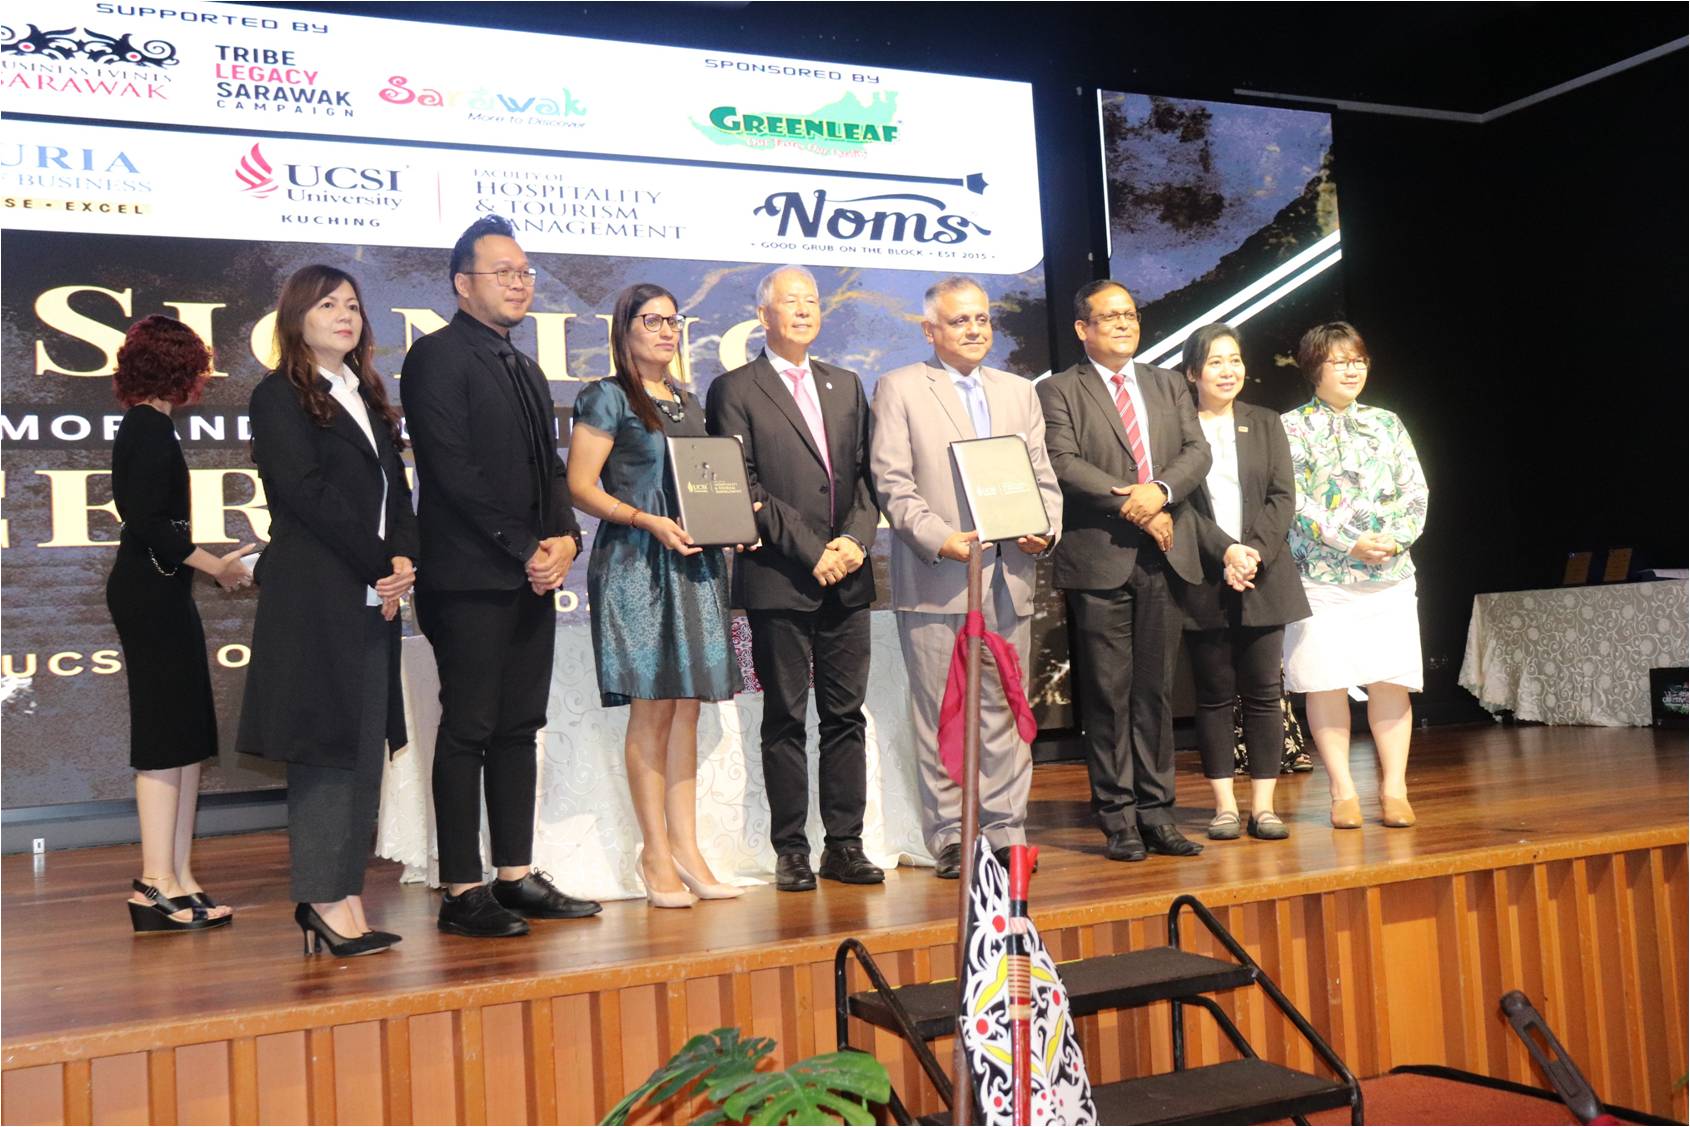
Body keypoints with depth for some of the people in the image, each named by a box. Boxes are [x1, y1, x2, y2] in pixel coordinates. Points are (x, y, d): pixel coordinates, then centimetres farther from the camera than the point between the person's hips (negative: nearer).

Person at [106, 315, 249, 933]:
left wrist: (211, 559, 19)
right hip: (153, 596, -10)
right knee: (168, 737, -6)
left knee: (184, 739, 10)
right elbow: (147, 522, -20)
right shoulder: (152, 428, -12)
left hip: (155, 593, 10)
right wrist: (215, 565, -12)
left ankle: (176, 880, 13)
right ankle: (158, 884, -2)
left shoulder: (141, 427, 17)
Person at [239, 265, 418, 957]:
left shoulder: (368, 399, 20)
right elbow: (308, 494, -11)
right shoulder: (279, 397, -1)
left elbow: (396, 490, 15)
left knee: (364, 749, 6)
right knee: (325, 744, -6)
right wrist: (383, 563, -12)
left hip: (373, 598, 7)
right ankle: (327, 901, 0)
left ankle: (344, 899, 11)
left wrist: (404, 560, -3)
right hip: (315, 599, -7)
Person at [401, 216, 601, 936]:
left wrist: (564, 538, 1)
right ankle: (463, 893, 3)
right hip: (470, 579, -8)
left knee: (519, 729, 10)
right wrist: (523, 551, -14)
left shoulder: (526, 370, 20)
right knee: (468, 732, -4)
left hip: (531, 577, 8)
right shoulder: (437, 357, -6)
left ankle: (517, 876, 18)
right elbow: (454, 472, -14)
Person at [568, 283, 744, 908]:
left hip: (695, 564, 6)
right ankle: (657, 854, 3)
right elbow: (580, 486, -7)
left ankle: (686, 847, 10)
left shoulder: (688, 402, 19)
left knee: (686, 711, 6)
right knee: (652, 710, -5)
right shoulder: (608, 398, -1)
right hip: (635, 566, -6)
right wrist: (649, 522, -18)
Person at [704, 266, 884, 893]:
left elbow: (867, 475, 13)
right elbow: (744, 488, -6)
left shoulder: (846, 387, 18)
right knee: (785, 718, 2)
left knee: (846, 714, 6)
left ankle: (844, 845, 14)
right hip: (778, 582, -4)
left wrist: (855, 539, -5)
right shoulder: (734, 390, 2)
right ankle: (791, 851, 9)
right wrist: (811, 551, -12)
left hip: (846, 580, 5)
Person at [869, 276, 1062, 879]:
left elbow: (1042, 478, 17)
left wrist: (1045, 529, -3)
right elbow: (892, 483, -3)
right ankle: (949, 838, 6)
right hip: (935, 579, -4)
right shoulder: (898, 389, 5)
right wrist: (939, 539, -16)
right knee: (941, 714, -2)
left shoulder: (1020, 392, 20)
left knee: (1006, 709, 6)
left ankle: (1005, 830, 14)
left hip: (1009, 577, 4)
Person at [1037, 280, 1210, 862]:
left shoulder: (1168, 384, 19)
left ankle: (1156, 812, 13)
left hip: (1164, 556, 4)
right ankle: (1118, 818, 6)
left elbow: (1197, 453, 8)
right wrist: (1129, 502, -15)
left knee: (1156, 689, 7)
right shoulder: (1058, 391, 4)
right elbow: (1063, 464, -9)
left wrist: (1160, 491, -11)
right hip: (1098, 558, -4)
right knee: (1108, 694, -1)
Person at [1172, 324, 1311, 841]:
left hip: (1264, 579, 3)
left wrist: (1255, 553, -10)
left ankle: (1263, 806, 10)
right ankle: (1224, 805, 10)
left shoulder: (1265, 423, 11)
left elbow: (1283, 497, 4)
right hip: (1203, 582, -2)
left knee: (1263, 693, 4)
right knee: (1214, 695, 3)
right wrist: (1225, 552, -16)